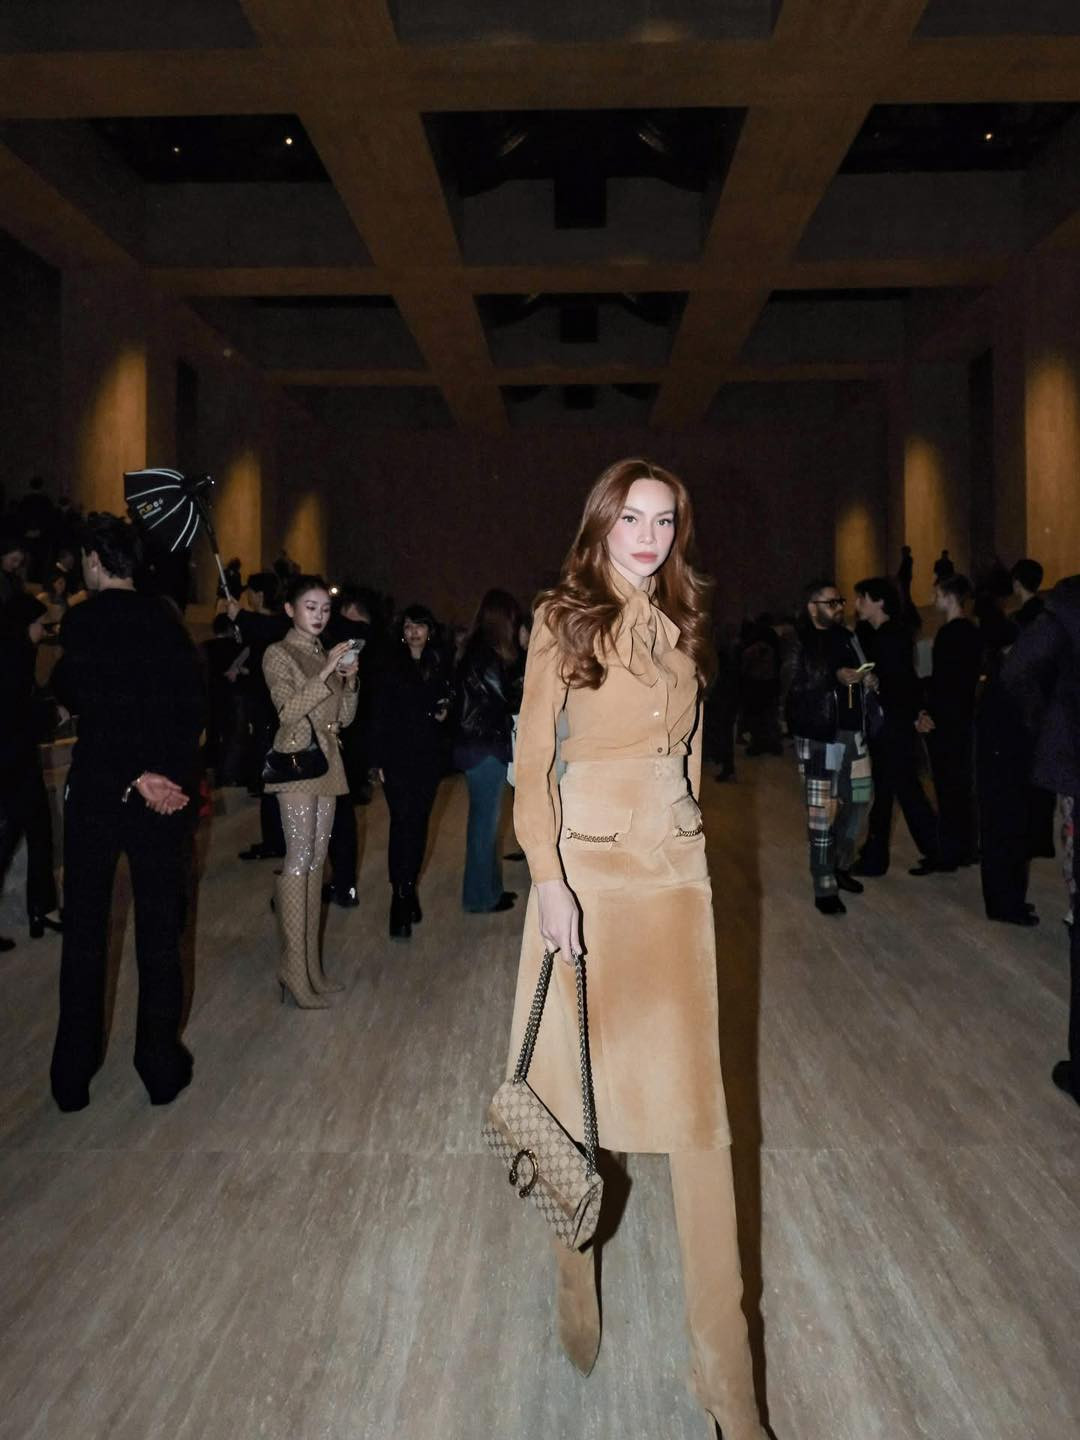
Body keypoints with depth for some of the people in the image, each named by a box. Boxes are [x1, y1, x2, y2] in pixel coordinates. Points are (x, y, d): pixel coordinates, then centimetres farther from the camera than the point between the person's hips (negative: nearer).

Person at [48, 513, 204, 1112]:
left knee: (84, 929, 10)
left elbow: (75, 699, -8)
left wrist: (137, 776, 1)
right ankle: (161, 1066, 17)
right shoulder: (168, 619, 0)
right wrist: (172, 774, -9)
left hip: (96, 788, -2)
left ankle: (74, 1073, 20)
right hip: (167, 789, 2)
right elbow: (194, 703, -5)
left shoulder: (82, 620, -8)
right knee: (159, 928, 10)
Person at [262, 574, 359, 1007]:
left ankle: (311, 965, 13)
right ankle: (294, 970, -6)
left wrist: (349, 680, -3)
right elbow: (288, 710, -17)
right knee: (299, 859, -10)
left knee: (316, 860, 7)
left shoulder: (327, 655, 16)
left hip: (327, 763, 7)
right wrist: (327, 673, -22)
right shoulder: (278, 654, -3)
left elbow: (345, 718, 13)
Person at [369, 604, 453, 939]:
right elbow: (379, 714, -2)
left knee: (419, 824, 7)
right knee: (402, 824, -9)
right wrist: (379, 759, -7)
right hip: (398, 757, -3)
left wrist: (444, 712, -2)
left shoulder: (439, 666, 9)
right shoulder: (391, 666, -1)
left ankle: (409, 889, 20)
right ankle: (400, 898, -5)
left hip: (429, 758, 3)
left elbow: (447, 702, 22)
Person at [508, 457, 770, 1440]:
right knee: (577, 1093, 9)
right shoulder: (562, 621, -1)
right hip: (588, 868, -3)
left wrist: (683, 840, 14)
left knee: (700, 1108, -1)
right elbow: (532, 766, -6)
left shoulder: (683, 629, 13)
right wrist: (549, 879, -15)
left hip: (677, 872, 3)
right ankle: (578, 1312, 30)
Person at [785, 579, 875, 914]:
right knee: (823, 813, -3)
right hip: (819, 737, -7)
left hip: (853, 732, 7)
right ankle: (824, 889, 6)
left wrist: (867, 680, 2)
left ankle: (840, 866, 33)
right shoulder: (800, 643, -8)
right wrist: (836, 678, -28)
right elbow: (795, 689, -21)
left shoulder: (847, 637, 12)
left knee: (860, 798, 14)